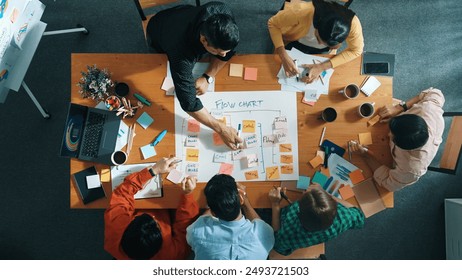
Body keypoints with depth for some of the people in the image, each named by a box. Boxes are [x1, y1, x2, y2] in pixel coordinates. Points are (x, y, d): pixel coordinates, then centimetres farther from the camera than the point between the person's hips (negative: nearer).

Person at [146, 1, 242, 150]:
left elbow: (227, 49, -23)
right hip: (159, 36, -3)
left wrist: (207, 78, -33)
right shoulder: (182, 51, -51)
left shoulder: (222, 13, -40)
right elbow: (188, 102, -50)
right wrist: (221, 129, -49)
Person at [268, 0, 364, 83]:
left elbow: (356, 50, -23)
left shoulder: (353, 24, -39)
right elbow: (272, 24, -29)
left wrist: (322, 67, -35)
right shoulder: (301, 11, -44)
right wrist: (284, 57, -42)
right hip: (295, 42, -1)